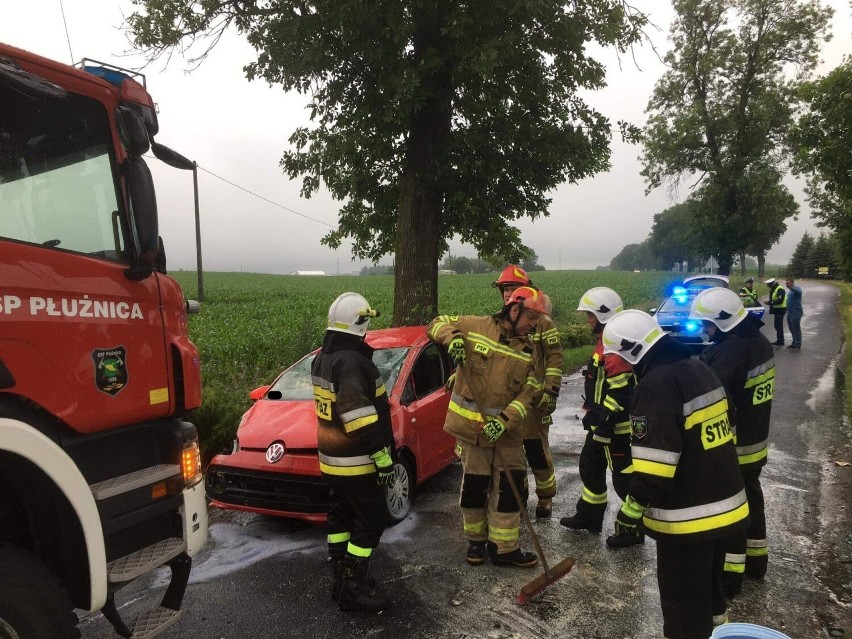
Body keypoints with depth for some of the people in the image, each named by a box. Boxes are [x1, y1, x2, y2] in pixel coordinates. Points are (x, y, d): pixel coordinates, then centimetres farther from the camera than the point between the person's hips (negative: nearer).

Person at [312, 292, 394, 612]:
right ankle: (353, 588, 8)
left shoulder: (322, 358, 9)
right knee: (371, 520, 1)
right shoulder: (351, 362, -23)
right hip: (355, 462, -10)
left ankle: (341, 580, 29)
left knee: (341, 516, 18)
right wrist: (382, 457, -24)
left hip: (331, 459, 10)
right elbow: (360, 417, -28)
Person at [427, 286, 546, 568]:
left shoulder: (529, 350, 2)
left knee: (509, 486, 4)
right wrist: (452, 337, -19)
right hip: (470, 425, -3)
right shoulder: (475, 326, -7)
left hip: (507, 428, 3)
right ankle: (476, 540, 28)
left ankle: (504, 547, 18)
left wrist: (505, 419, -20)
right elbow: (437, 323, 4)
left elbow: (527, 394, -4)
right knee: (474, 486, 6)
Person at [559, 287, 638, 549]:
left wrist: (605, 421, -25)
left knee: (624, 475, 1)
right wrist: (593, 413, 25)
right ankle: (590, 515, 35)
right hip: (601, 422, 11)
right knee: (590, 466, 20)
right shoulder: (605, 340, 12)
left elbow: (619, 389, -26)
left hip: (617, 425, -11)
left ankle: (634, 528, 15)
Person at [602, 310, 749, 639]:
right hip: (723, 503, 10)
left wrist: (633, 506, -15)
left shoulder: (656, 384, -23)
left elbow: (655, 459, -25)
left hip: (688, 514, -10)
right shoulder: (698, 368, 7)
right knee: (708, 585, 28)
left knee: (683, 600, 6)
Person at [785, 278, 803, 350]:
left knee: (796, 329, -8)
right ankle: (794, 343, 23)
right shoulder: (790, 291, 20)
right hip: (789, 311, 9)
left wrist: (790, 287, -49)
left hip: (796, 312, -9)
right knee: (792, 329, 14)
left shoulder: (797, 288, -8)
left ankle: (798, 345, -7)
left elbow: (798, 291, -33)